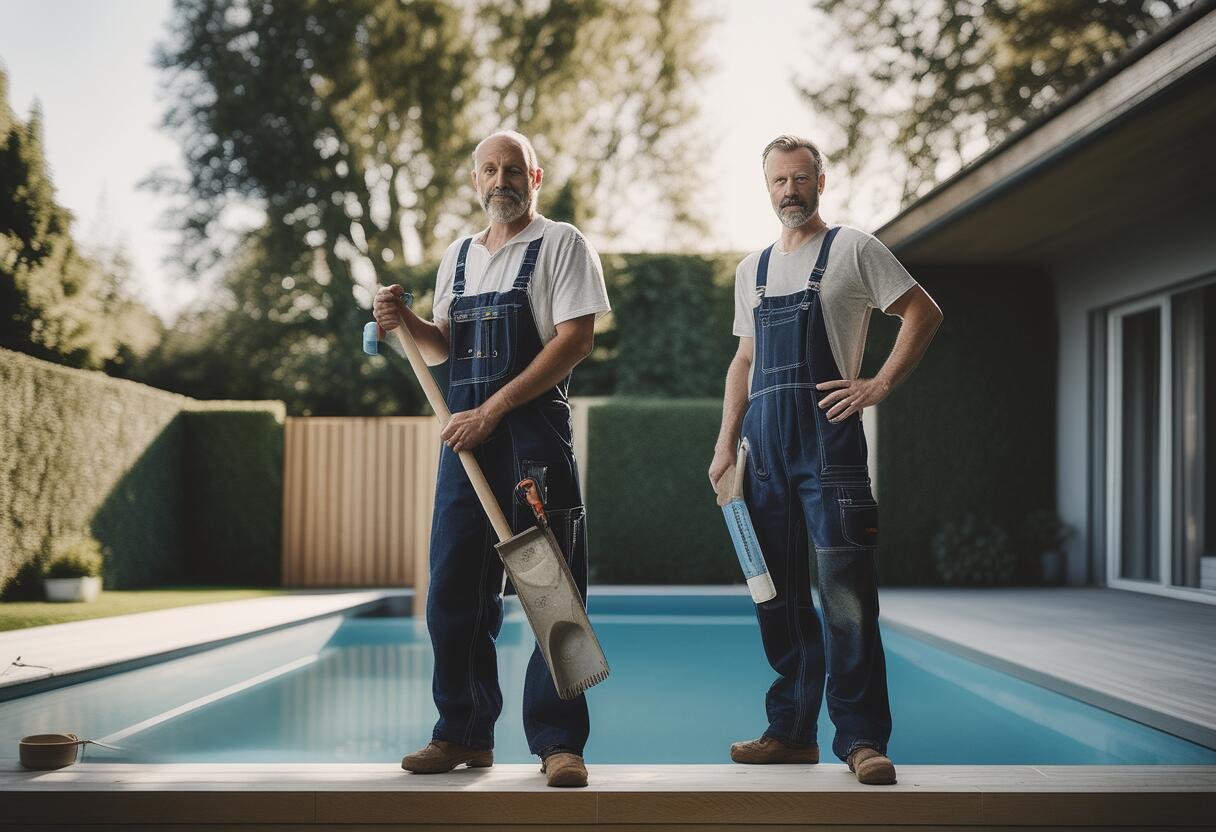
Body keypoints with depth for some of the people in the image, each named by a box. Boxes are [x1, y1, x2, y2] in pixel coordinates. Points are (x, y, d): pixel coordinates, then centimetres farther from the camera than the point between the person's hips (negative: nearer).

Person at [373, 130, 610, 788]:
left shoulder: (561, 244, 0)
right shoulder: (458, 255, 19)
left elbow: (575, 340, -10)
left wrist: (494, 409, -15)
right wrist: (404, 321, 2)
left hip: (534, 432, -6)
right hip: (466, 435, 6)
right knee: (453, 590, 7)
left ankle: (558, 742, -1)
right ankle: (464, 734, 17)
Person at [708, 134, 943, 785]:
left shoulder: (852, 250, 4)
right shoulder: (751, 270, 20)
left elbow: (923, 312, 2)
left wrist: (880, 386, -7)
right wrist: (727, 443, 15)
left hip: (827, 435, -6)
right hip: (765, 443, 6)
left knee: (845, 589, -11)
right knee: (776, 592, 7)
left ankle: (861, 739, -8)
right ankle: (792, 732, 15)